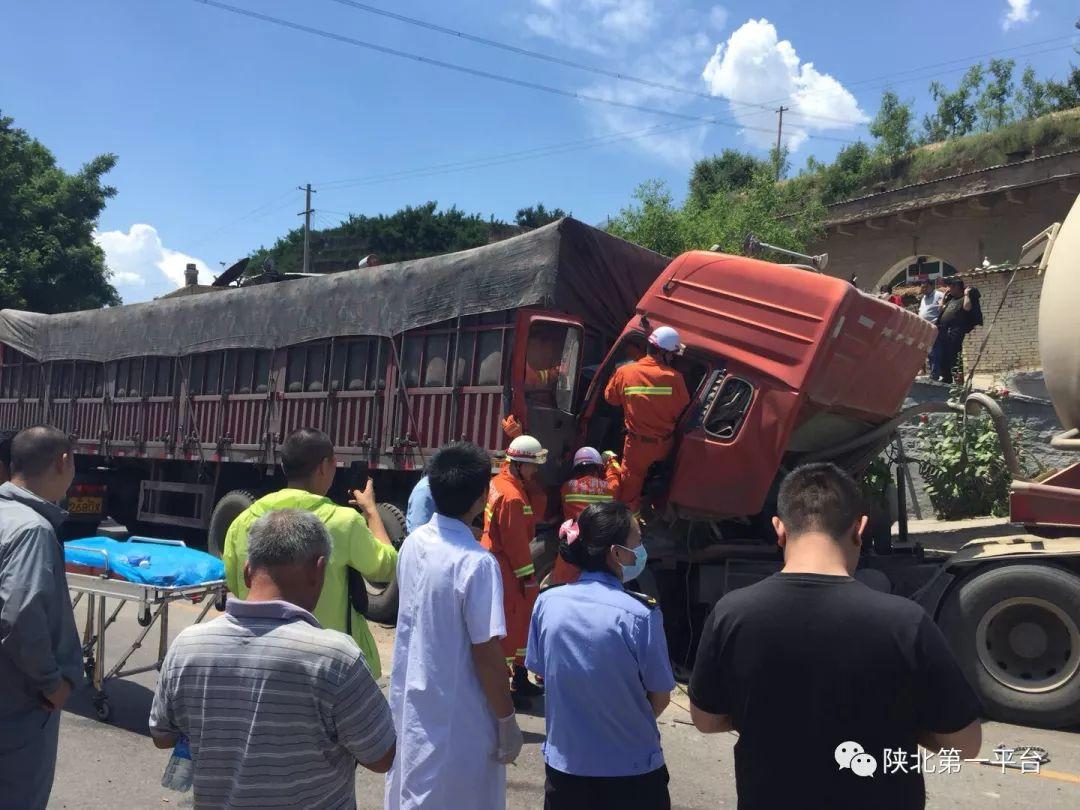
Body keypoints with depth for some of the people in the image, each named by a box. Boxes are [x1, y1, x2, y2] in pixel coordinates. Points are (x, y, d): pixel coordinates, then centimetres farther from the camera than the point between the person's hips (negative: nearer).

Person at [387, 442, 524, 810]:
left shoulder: (413, 543, -2)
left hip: (410, 702, 7)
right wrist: (507, 721, -11)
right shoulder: (476, 563, -24)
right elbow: (486, 653, -20)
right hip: (457, 717, -7)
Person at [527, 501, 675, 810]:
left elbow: (541, 673, 3)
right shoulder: (640, 614, -22)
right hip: (632, 769, -3)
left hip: (564, 762, 3)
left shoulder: (548, 602, -10)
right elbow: (660, 698, -10)